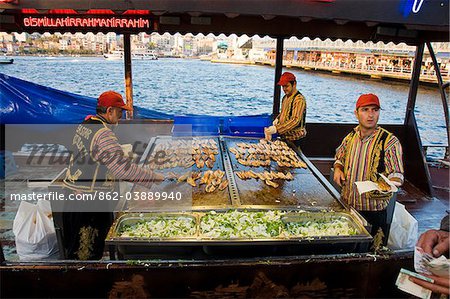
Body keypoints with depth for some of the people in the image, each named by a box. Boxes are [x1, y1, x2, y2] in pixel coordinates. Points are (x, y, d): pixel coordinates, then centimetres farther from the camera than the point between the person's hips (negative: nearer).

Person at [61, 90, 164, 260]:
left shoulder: (84, 125, 8)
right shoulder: (104, 134, -22)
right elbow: (124, 168, -26)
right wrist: (154, 178, -17)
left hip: (73, 189, 10)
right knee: (86, 251, 6)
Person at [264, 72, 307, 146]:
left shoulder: (299, 99, -17)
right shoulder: (285, 97, 10)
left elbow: (295, 120, -26)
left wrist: (277, 128, -34)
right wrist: (277, 119, 4)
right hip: (284, 136, 8)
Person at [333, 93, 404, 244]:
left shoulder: (390, 141, -12)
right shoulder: (350, 137, 3)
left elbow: (397, 175, -12)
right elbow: (340, 157, 20)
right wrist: (338, 169, -1)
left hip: (374, 210, -4)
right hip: (346, 205, 5)